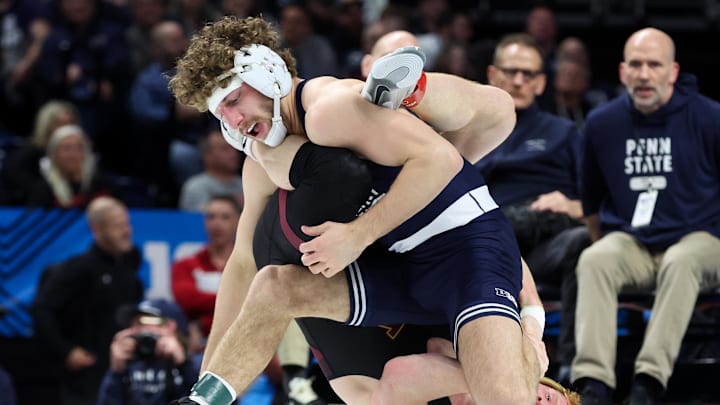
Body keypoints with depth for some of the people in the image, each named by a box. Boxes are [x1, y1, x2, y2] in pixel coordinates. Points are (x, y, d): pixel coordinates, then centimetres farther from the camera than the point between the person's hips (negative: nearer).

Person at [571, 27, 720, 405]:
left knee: (680, 263, -37)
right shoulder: (602, 123, 5)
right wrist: (607, 247, 14)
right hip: (629, 242, 3)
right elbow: (591, 202, 19)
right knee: (593, 261, -29)